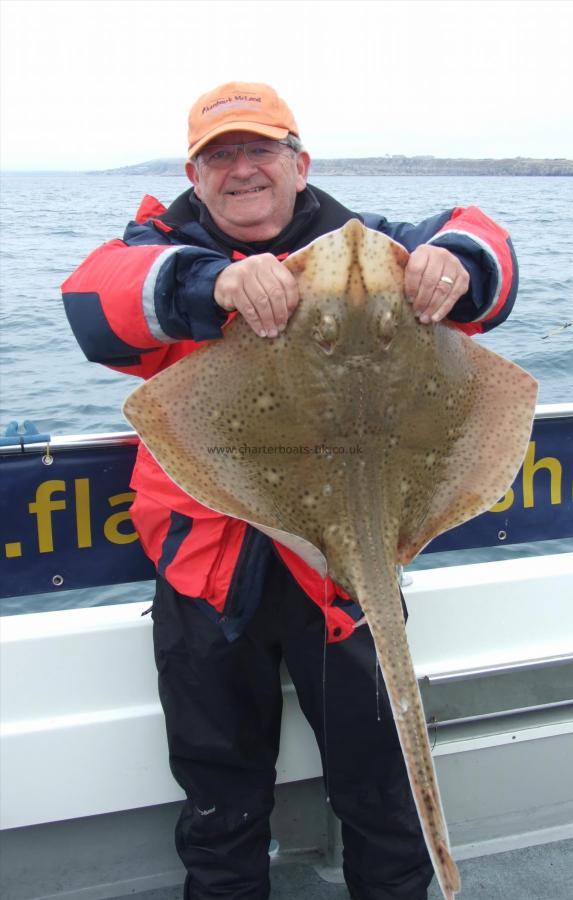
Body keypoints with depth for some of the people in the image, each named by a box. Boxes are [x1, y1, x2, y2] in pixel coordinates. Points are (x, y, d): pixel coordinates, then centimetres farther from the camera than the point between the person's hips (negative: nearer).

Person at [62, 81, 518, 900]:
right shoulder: (169, 246, 2)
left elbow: (479, 245, -10)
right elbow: (95, 295, -20)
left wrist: (454, 263, -35)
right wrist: (213, 283, -40)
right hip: (209, 564, 1)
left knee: (380, 781, 15)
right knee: (220, 797, 19)